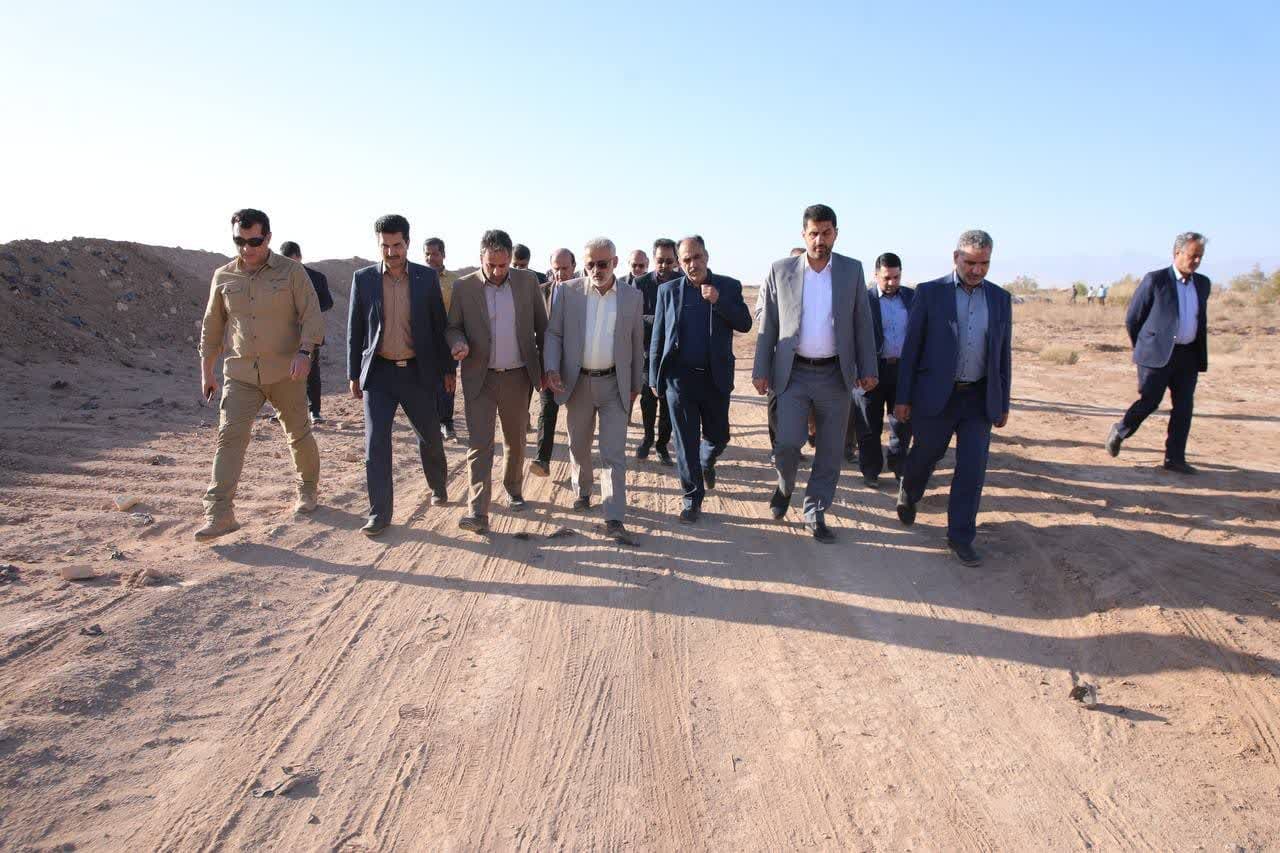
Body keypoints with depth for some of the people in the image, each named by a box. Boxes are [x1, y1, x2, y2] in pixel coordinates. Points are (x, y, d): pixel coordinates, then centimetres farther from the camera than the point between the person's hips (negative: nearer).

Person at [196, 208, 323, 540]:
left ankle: (308, 488, 34)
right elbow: (211, 327, 14)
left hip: (285, 372, -2)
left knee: (299, 434, 11)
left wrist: (303, 352, -23)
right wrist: (206, 371, 14)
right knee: (229, 437, -10)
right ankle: (219, 514, -12)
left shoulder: (291, 271, -3)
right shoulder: (223, 276, 6)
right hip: (239, 374, 2)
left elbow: (312, 315, -7)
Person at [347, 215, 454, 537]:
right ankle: (379, 513, 4)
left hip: (418, 371, 1)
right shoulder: (363, 278, 0)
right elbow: (355, 329, 5)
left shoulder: (427, 277, 0)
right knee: (375, 442, -5)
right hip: (379, 372, 0)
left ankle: (438, 485, 39)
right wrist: (354, 374, 4)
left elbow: (439, 325, 5)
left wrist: (447, 368, 5)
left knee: (430, 436, 12)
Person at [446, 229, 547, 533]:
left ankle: (514, 489, 38)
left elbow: (542, 325, 7)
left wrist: (545, 367, 9)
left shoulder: (527, 281, 0)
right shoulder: (463, 287, -4)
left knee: (516, 441, 15)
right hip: (479, 377, -1)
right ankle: (478, 512, -7)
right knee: (479, 444, -6)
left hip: (518, 376, 2)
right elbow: (452, 326, 5)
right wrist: (459, 343, -19)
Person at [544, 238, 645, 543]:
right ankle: (582, 491, 42)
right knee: (579, 445, 17)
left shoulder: (633, 297, 0)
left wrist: (636, 384, 10)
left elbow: (636, 343, 7)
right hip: (577, 382, 1)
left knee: (614, 453, -5)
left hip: (614, 384, -1)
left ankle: (614, 519, -4)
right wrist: (551, 369, -15)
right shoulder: (568, 292, -2)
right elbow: (553, 333, 0)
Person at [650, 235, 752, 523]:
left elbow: (745, 324, -6)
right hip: (679, 377, 0)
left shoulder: (729, 287, 3)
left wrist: (718, 301, -19)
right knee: (686, 441, 4)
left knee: (718, 435, 12)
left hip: (716, 377, 1)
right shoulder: (668, 290, 3)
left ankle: (707, 462, 47)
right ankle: (692, 498, 16)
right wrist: (655, 378, 4)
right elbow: (657, 337, 6)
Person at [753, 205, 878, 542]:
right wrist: (761, 370, 0)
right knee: (787, 442, -12)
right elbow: (767, 324, 3)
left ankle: (815, 514, 21)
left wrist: (867, 369, 2)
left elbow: (862, 322, 6)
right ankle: (785, 486, 20)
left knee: (830, 451, 5)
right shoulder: (781, 271, 1)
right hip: (794, 373, -1)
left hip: (836, 374, 2)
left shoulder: (852, 270, 3)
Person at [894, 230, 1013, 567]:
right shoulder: (930, 292, -4)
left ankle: (961, 536, 12)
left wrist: (1003, 403, 9)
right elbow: (911, 347, -3)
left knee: (972, 468, 0)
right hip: (935, 396, -2)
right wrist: (902, 398, -5)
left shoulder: (1000, 299, 6)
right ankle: (908, 495, 44)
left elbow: (1003, 354, 11)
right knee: (925, 455, 12)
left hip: (980, 399, 2)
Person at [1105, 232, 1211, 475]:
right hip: (1157, 355, -5)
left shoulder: (1203, 283, 11)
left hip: (1188, 356, 5)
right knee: (1148, 402, -4)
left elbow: (1201, 321, 20)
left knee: (1184, 407, 3)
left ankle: (1174, 459, 9)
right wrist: (1143, 349, 5)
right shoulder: (1155, 280, -6)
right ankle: (1119, 432, 22)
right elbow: (1132, 319, -2)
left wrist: (1201, 356, 17)